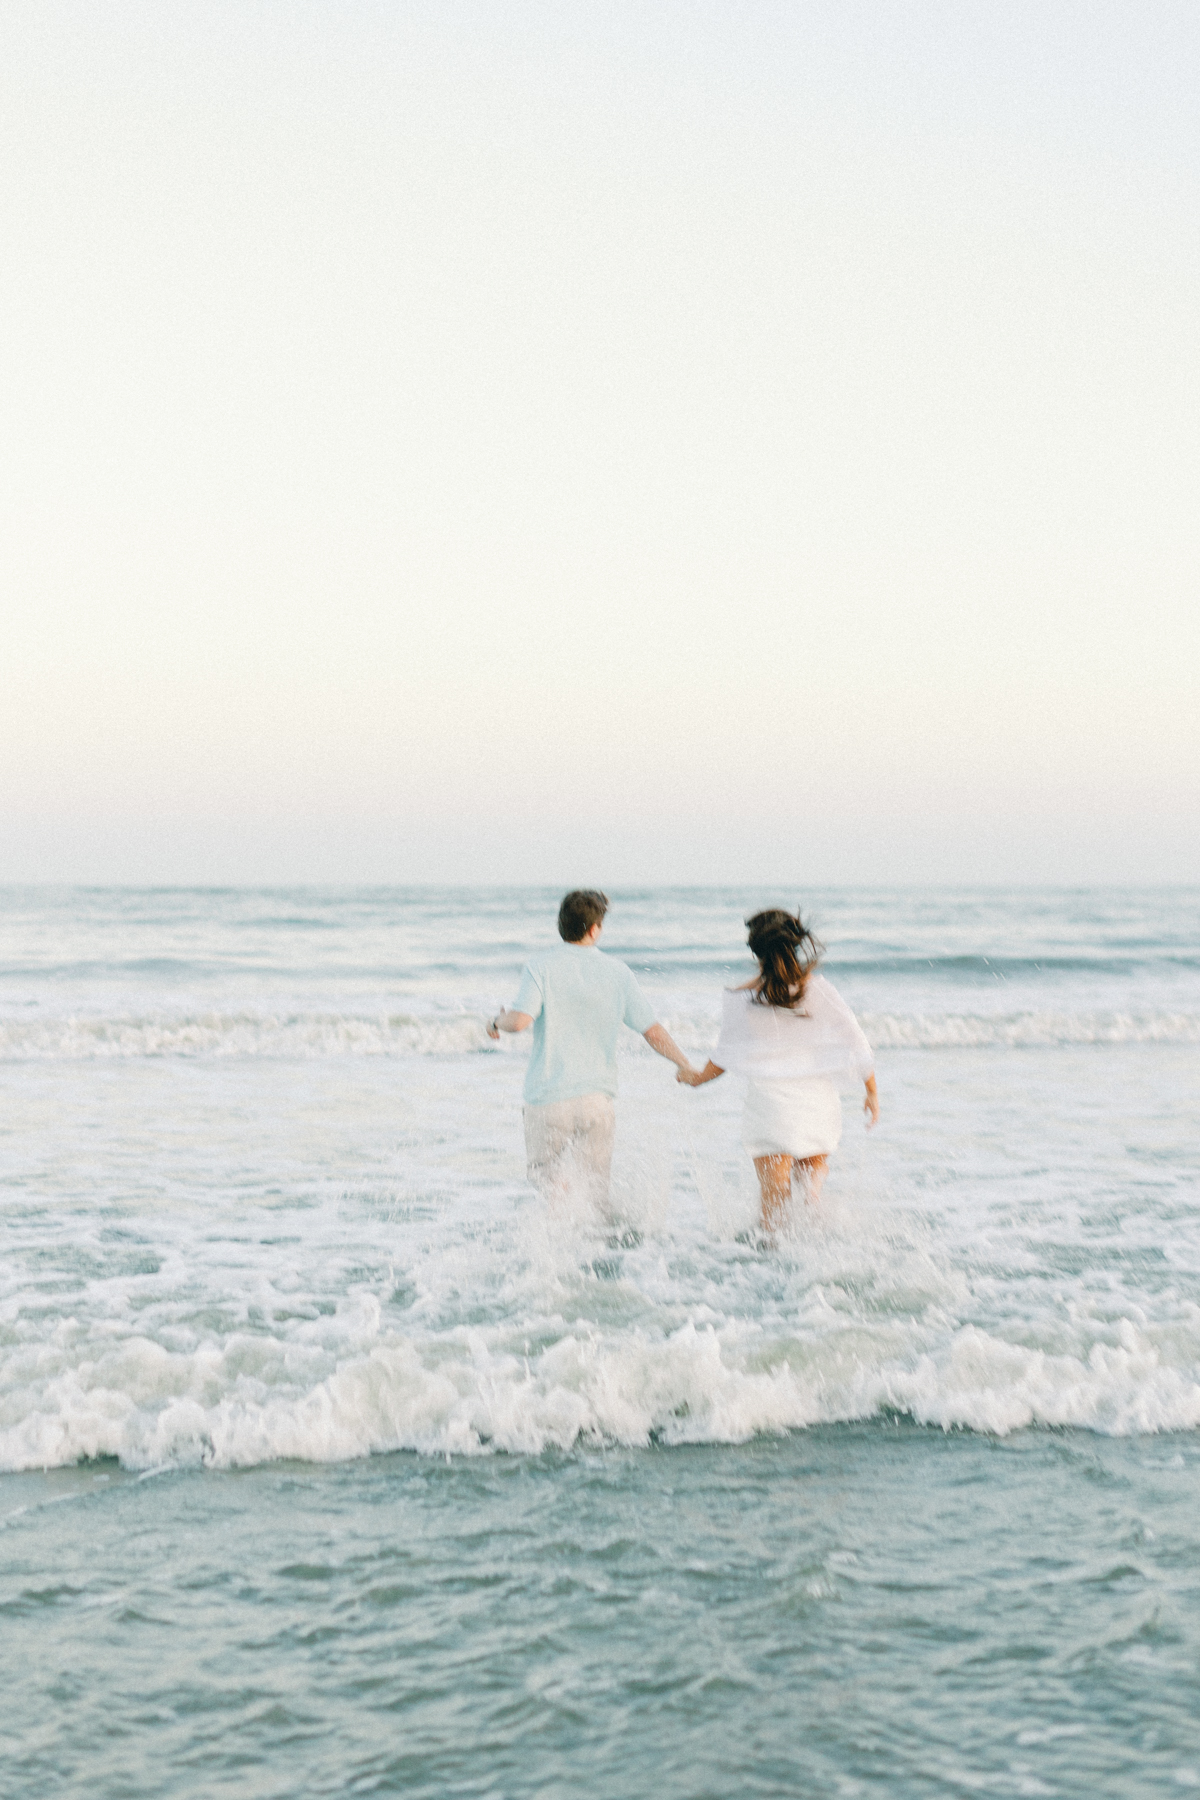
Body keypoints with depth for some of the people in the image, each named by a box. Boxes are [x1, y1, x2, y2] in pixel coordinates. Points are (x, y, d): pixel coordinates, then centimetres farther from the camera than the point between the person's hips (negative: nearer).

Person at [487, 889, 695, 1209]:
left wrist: (498, 1021, 3)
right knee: (594, 1188, 12)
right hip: (598, 1097, 2)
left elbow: (520, 1020, -20)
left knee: (546, 1174, 13)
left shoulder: (542, 966, -7)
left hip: (548, 1098, -2)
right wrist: (686, 1066, 15)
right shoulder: (617, 972, 1)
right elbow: (653, 1032, 0)